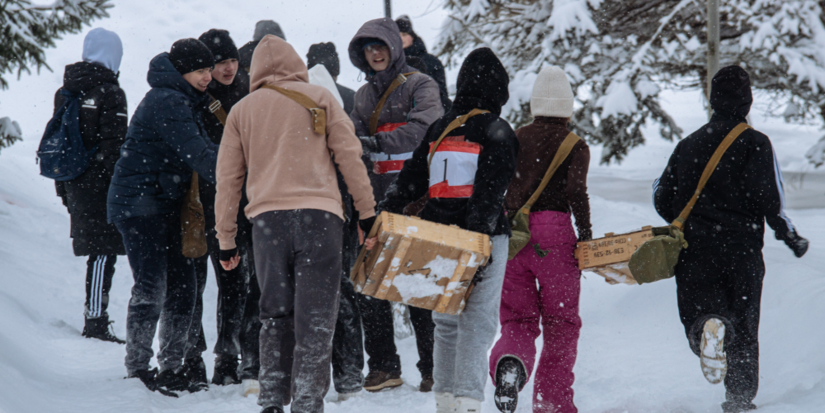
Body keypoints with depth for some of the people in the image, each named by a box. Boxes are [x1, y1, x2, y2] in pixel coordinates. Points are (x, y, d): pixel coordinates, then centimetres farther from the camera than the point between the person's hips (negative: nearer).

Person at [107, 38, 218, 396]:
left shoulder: (184, 101, 15)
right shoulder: (166, 102, -18)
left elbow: (201, 149, 13)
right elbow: (197, 155, -24)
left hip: (166, 204, 10)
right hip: (139, 203, -10)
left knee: (182, 285, 8)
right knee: (151, 287, -9)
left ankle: (171, 369, 15)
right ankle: (138, 370, -1)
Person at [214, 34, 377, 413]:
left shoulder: (241, 110, 13)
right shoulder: (319, 98, 7)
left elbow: (227, 179, 13)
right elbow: (350, 155, 3)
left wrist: (226, 240, 18)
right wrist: (367, 212, 9)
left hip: (266, 219, 2)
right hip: (319, 215, -2)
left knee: (275, 317, 13)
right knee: (315, 318, -2)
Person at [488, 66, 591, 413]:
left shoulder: (514, 139, 10)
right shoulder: (575, 146, 1)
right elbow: (576, 191, -12)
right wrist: (586, 235, -5)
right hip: (554, 234, -2)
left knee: (517, 319, 8)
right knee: (561, 323, 10)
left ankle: (509, 361, -25)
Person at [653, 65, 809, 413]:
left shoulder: (688, 145, 9)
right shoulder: (755, 144, -4)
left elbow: (661, 197, 12)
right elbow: (770, 199, -12)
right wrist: (791, 238, 2)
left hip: (694, 252, 2)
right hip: (742, 250, -2)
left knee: (698, 313, 4)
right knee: (744, 326, 9)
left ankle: (706, 327, -30)